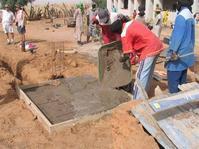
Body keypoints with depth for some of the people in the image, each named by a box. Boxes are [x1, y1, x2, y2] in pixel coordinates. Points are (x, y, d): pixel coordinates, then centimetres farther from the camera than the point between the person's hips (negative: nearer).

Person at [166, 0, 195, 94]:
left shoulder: (181, 16, -16)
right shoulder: (190, 16, 13)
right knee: (182, 81, 17)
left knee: (173, 82, -2)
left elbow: (177, 36, -21)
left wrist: (172, 51, -22)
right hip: (186, 54, 9)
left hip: (178, 55, -9)